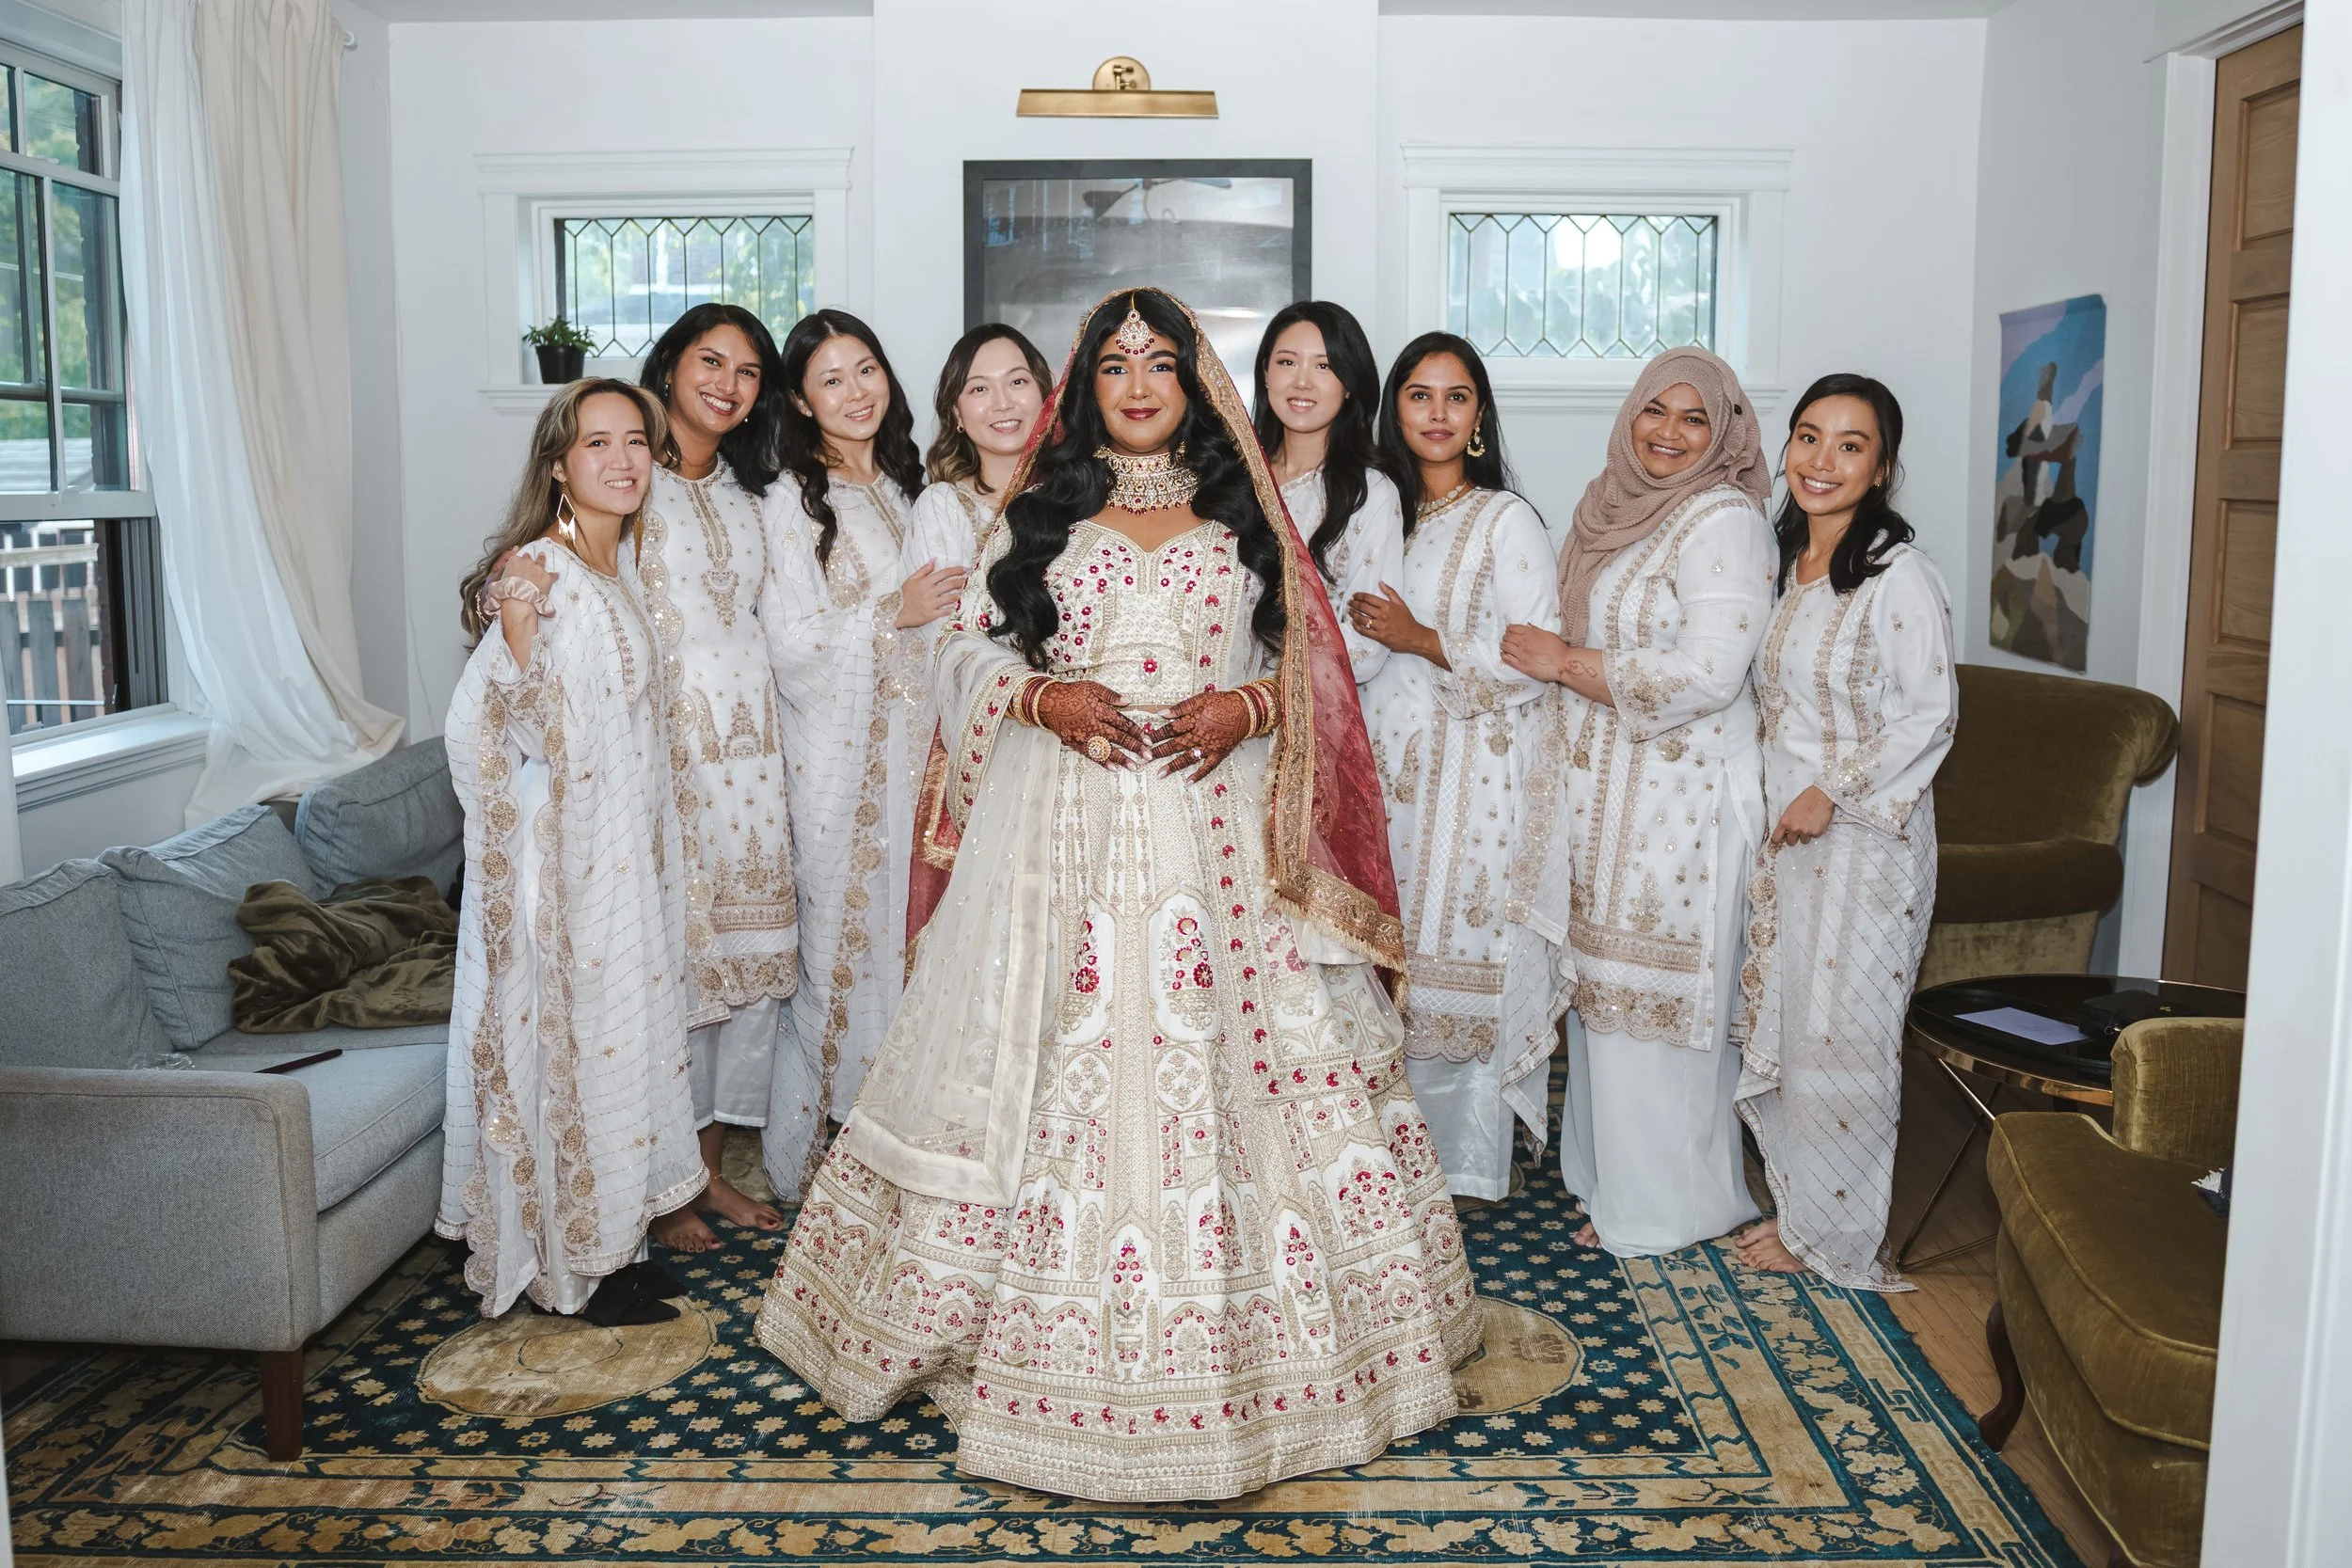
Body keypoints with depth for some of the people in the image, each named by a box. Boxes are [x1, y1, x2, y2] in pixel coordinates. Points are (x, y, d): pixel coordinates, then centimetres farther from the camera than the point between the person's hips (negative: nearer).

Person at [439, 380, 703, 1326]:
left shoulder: (618, 563, 9)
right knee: (570, 1039, 1)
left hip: (626, 856, 9)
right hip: (561, 860, -9)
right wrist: (516, 630, -32)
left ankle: (606, 1235, 30)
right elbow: (517, 735, -21)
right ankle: (576, 1261, 16)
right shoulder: (535, 573, -18)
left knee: (618, 1030, 16)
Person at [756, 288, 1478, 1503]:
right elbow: (969, 650, 9)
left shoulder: (1244, 517, 13)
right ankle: (1057, 1341, 13)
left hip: (1218, 825, 0)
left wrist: (1247, 706, -9)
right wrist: (1045, 696, -9)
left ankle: (1249, 1341, 12)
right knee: (1054, 1061, -1)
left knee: (1235, 1060, -2)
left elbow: (1305, 663, 11)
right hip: (1063, 823, 0)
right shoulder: (1040, 512, 13)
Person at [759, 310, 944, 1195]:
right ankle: (832, 1128, 12)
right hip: (838, 748, -6)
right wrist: (891, 614, -19)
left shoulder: (904, 485, 13)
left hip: (913, 738, 6)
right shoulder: (794, 500, -7)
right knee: (844, 926, -1)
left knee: (909, 918, 7)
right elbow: (789, 641, -14)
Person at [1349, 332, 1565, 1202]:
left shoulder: (1507, 521, -7)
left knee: (1462, 960, -3)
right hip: (1388, 763, 6)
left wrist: (1423, 640, -14)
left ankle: (1467, 1168, 10)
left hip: (1475, 769, -6)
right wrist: (1364, 627, 8)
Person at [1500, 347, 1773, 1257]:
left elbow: (1707, 675, -23)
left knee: (1651, 994, 1)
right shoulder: (1611, 506, 12)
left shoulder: (1724, 521, -14)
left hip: (1678, 793, -8)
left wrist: (1563, 662, -17)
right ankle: (1609, 1171, 29)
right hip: (1599, 784, 8)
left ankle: (1661, 1205, 17)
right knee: (1600, 986, 14)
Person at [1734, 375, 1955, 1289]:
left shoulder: (1899, 575, -15)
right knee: (1783, 1015, 14)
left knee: (1841, 1026, 0)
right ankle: (1798, 1204, 28)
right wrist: (1779, 802, 13)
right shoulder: (1788, 563, 10)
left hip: (1867, 831, -8)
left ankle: (1834, 1233, 15)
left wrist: (1833, 793, -18)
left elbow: (1929, 713, -17)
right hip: (1784, 827, 8)